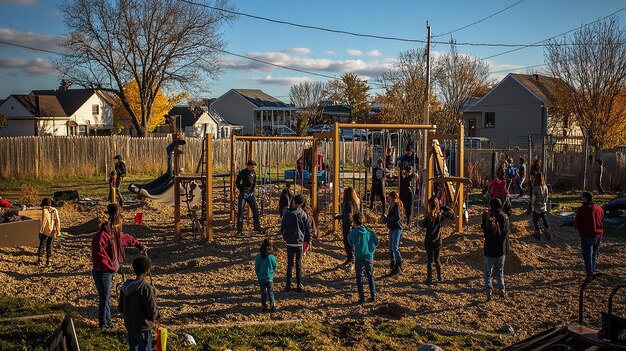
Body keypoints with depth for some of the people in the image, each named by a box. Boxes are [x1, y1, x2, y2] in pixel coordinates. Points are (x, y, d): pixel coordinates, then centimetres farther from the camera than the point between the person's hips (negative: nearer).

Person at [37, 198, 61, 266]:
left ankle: (39, 259, -4)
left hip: (45, 232, -4)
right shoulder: (55, 210, 1)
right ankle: (48, 260, 14)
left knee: (42, 245, 3)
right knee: (49, 245, 14)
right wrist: (58, 231, 6)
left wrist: (41, 230, -9)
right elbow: (57, 221, 0)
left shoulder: (45, 211, -10)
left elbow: (44, 221, -15)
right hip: (52, 232, 4)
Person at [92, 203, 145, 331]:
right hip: (102, 272, -9)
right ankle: (103, 324, 15)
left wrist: (140, 245, 34)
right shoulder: (101, 236, -24)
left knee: (106, 296, 18)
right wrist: (112, 267, -19)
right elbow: (99, 257, -26)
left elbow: (127, 239, 24)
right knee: (104, 297, 1)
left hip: (109, 271, 9)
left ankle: (107, 321, 30)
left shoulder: (115, 234, 5)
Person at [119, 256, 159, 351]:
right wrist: (154, 320, 2)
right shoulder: (147, 288, -22)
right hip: (143, 328, -7)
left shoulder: (125, 287, -1)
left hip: (129, 326, 7)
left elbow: (121, 308, 10)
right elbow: (153, 311, -18)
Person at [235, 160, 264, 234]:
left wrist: (252, 189, 11)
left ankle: (257, 226, 11)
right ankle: (240, 228, 4)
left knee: (255, 209, 2)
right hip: (243, 194, -5)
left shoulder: (253, 173, 6)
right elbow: (237, 183, -5)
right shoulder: (242, 173, -10)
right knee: (241, 211, -2)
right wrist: (243, 190, -5)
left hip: (251, 194, 5)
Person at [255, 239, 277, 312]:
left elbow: (256, 268, -4)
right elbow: (275, 266, -3)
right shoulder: (271, 257, -17)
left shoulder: (258, 257, -14)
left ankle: (264, 306, 17)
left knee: (263, 292, 15)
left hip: (261, 278, 1)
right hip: (269, 278, -1)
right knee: (270, 292, 13)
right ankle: (272, 306, 12)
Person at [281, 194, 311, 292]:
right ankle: (299, 285, 8)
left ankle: (288, 285, 9)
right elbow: (308, 229, -3)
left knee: (290, 264, 9)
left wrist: (285, 237, 17)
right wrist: (309, 240, 7)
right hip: (300, 242, 0)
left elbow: (282, 228, 1)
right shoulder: (303, 214, -6)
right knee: (299, 265, 6)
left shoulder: (287, 214, -6)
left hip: (289, 243, 0)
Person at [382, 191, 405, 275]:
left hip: (397, 229, -10)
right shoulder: (391, 206, 12)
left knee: (395, 248, -9)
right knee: (391, 248, 12)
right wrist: (385, 218, 0)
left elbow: (397, 218, -24)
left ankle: (399, 266, -1)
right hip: (392, 229, 10)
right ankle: (392, 266, 21)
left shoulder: (397, 206, -15)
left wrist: (387, 219, -17)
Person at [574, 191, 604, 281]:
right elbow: (602, 222, 11)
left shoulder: (581, 210, -16)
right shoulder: (599, 208, 1)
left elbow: (576, 224, -12)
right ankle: (592, 271, 29)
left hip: (587, 237, -5)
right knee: (594, 255, 20)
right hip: (598, 236, 5)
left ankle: (590, 275, 1)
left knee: (587, 256, 3)